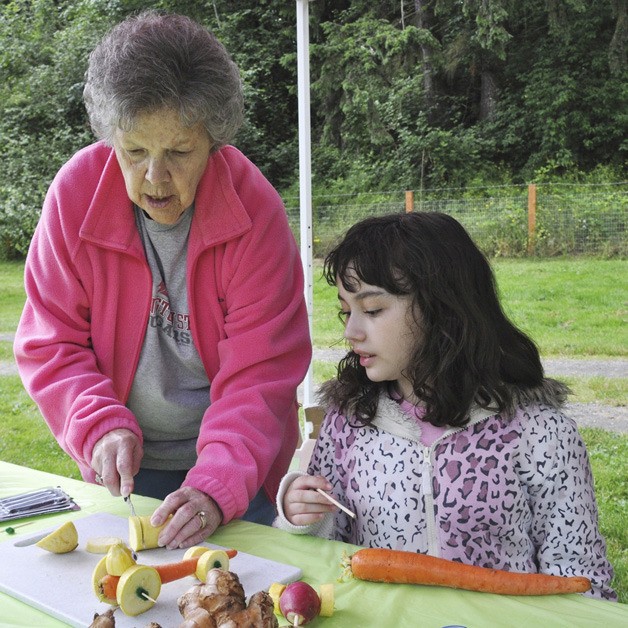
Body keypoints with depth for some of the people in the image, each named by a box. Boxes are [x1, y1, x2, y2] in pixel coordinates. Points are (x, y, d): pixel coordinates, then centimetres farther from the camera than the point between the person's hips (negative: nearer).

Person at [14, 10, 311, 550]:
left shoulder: (256, 211, -21)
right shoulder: (76, 193, -15)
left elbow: (260, 375, -22)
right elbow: (49, 344, -8)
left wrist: (219, 486, -34)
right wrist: (102, 428, -23)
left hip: (232, 468, -1)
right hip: (123, 466, 2)